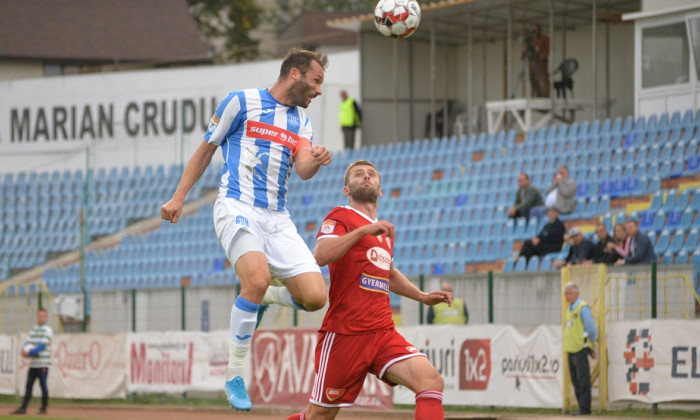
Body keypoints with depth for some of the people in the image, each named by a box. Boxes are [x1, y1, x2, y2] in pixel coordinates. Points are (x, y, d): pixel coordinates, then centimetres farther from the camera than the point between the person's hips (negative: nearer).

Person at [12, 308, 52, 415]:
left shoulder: (47, 330, -6)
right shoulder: (33, 330, 15)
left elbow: (42, 345, -16)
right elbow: (29, 342, 11)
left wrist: (30, 353, -22)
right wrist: (25, 351, -10)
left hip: (42, 363, -7)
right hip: (33, 363, 7)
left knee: (43, 386, -1)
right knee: (28, 385, 5)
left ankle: (43, 408, 6)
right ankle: (23, 408, 6)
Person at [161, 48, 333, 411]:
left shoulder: (301, 123, 16)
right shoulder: (241, 102, 2)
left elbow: (303, 170, 0)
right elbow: (206, 149, 10)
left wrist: (316, 160, -24)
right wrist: (179, 197, 7)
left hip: (277, 218, 6)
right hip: (237, 208, -6)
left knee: (314, 296, -11)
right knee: (259, 276, -32)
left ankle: (261, 299, 23)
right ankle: (235, 376, -20)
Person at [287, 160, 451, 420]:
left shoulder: (385, 232, 20)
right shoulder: (341, 217, -1)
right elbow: (320, 256, -23)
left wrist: (423, 297, 28)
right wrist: (364, 230, -25)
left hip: (384, 334, 6)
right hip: (345, 334, -6)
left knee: (431, 381, -18)